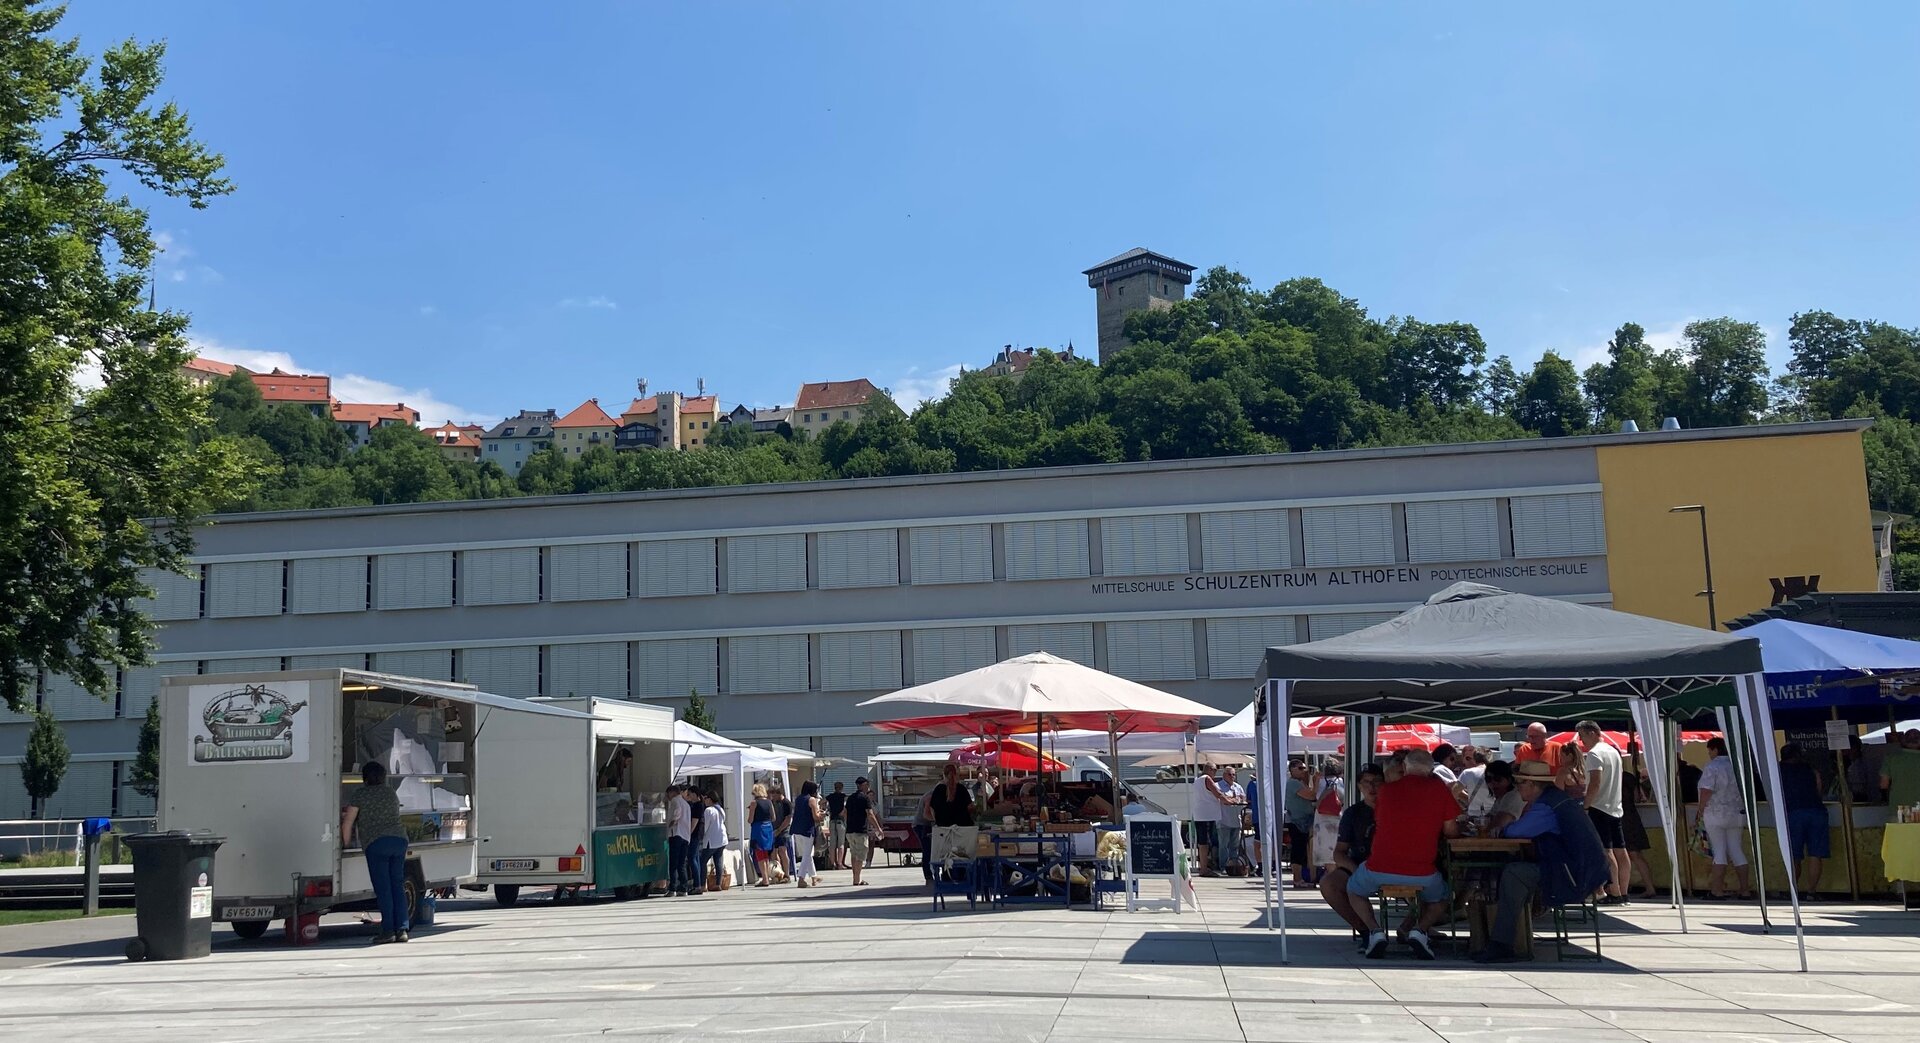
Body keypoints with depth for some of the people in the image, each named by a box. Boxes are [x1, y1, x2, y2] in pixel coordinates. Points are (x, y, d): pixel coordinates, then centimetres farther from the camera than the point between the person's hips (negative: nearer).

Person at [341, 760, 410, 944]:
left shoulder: (359, 794, 3)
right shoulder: (392, 793, 20)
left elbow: (347, 823, 1)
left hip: (376, 842, -5)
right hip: (399, 839, 5)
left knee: (383, 888, -5)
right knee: (398, 886, 7)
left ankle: (388, 930, -9)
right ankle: (402, 928, 2)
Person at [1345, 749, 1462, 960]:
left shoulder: (1387, 789, 5)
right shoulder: (1440, 789, 1)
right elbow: (1451, 831, 3)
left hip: (1379, 871, 0)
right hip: (1422, 874, 0)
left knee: (1354, 889, 31)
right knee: (1441, 898, 33)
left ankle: (1374, 930, 4)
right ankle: (1420, 930, 3)